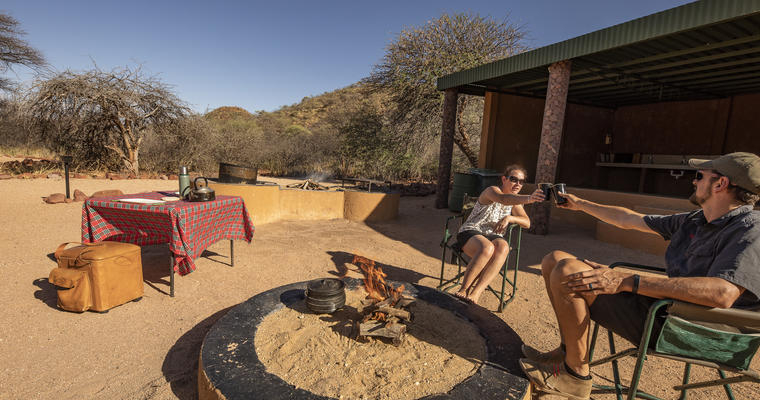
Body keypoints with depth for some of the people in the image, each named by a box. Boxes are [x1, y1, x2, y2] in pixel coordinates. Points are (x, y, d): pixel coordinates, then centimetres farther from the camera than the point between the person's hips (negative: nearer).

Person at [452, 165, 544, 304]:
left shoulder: (515, 201, 19)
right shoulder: (492, 190, -4)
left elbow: (527, 223, 10)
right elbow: (503, 199, -29)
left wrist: (509, 218, -10)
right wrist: (528, 198, -46)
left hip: (493, 236, 5)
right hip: (470, 232, -5)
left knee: (503, 247, -32)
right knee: (487, 248, -38)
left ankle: (475, 293, -37)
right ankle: (464, 289, -24)